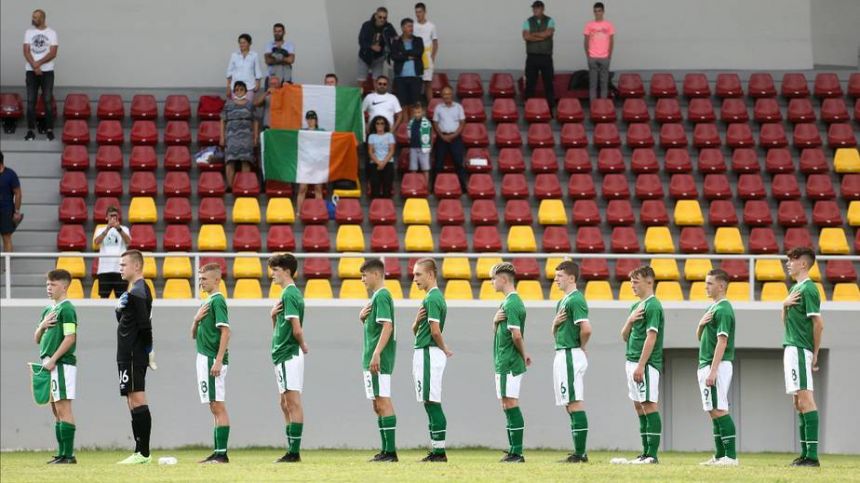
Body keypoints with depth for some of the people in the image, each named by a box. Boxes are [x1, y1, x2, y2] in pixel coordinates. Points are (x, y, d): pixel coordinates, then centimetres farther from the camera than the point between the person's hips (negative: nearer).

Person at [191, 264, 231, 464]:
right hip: (204, 358, 10)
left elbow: (225, 331, -17)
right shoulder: (205, 303, 18)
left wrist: (218, 361, -22)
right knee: (215, 408, 10)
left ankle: (222, 453, -12)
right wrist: (196, 319, 1)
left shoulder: (217, 301, -9)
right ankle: (217, 453, 11)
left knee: (218, 406, -10)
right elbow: (194, 335, 22)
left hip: (213, 359, -10)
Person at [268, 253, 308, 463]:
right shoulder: (290, 293, 17)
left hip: (289, 355, -10)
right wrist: (273, 315, 1)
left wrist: (303, 346, -3)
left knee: (293, 403, -9)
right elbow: (278, 328, 20)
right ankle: (292, 452, 14)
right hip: (285, 354, 10)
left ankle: (294, 452, -9)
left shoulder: (289, 294, -14)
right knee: (286, 404, 12)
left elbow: (297, 329, -21)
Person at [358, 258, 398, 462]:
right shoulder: (376, 296, 18)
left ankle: (390, 451, -11)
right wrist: (362, 317, 5)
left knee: (383, 401, -10)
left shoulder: (381, 296, -12)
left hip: (379, 359, -10)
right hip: (373, 358, 10)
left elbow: (387, 326, -21)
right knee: (378, 404, 12)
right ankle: (386, 451, 15)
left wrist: (376, 354, -26)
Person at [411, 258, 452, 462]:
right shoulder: (435, 297, 19)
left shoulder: (432, 298, -12)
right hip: (423, 354, 10)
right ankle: (436, 451, 12)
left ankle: (439, 451, -10)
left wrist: (444, 349, -4)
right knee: (431, 405, 10)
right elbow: (416, 331, 19)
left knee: (432, 403, -9)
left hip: (429, 354, -10)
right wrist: (417, 321, -2)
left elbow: (435, 330, -20)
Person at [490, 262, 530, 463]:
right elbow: (497, 331, 19)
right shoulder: (512, 301, 17)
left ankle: (517, 453, -8)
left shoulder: (511, 304, -15)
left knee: (511, 405, -9)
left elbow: (516, 335, -22)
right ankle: (514, 452, 15)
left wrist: (523, 355, -7)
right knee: (509, 407, 12)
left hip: (508, 363, -10)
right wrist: (495, 321, -2)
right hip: (507, 363, 10)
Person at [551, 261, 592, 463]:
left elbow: (586, 329, -25)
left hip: (571, 355, -11)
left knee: (574, 403, -11)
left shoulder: (576, 300, -13)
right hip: (561, 354, 11)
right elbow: (556, 333, 23)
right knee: (569, 405, 10)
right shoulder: (562, 302, 18)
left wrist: (581, 347, -8)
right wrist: (555, 323, 1)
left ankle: (580, 452, -12)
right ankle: (579, 452, 12)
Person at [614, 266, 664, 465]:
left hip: (646, 364, -10)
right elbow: (625, 336, 19)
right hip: (632, 361, 10)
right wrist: (629, 321, -2)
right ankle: (645, 453, 12)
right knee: (639, 407, 9)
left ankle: (652, 454, -11)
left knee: (649, 406, -10)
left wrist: (640, 366, -21)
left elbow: (651, 338, -18)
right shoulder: (636, 306, 18)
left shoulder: (653, 306, -11)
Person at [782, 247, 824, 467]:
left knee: (805, 399, -13)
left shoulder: (808, 289, -12)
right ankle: (806, 454, 15)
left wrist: (815, 353, -11)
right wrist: (785, 305, 0)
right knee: (799, 402, 12)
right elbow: (786, 322, 21)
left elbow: (818, 323, -16)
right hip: (792, 348, 11)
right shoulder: (795, 288, 18)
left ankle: (812, 455, -17)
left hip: (800, 350, -11)